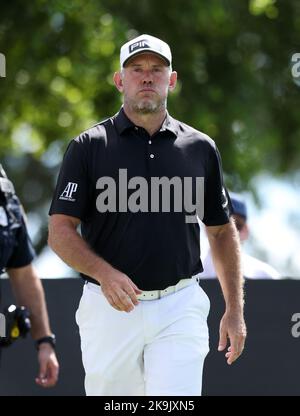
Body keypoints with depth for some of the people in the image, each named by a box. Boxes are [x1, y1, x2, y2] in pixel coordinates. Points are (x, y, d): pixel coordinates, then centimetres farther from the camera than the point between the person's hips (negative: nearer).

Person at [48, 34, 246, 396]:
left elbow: (222, 231, 16)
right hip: (111, 309, 0)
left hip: (180, 310, 1)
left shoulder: (200, 148, 8)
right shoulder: (88, 147, 1)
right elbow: (60, 231, -4)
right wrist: (105, 273, -21)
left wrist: (235, 309, 10)